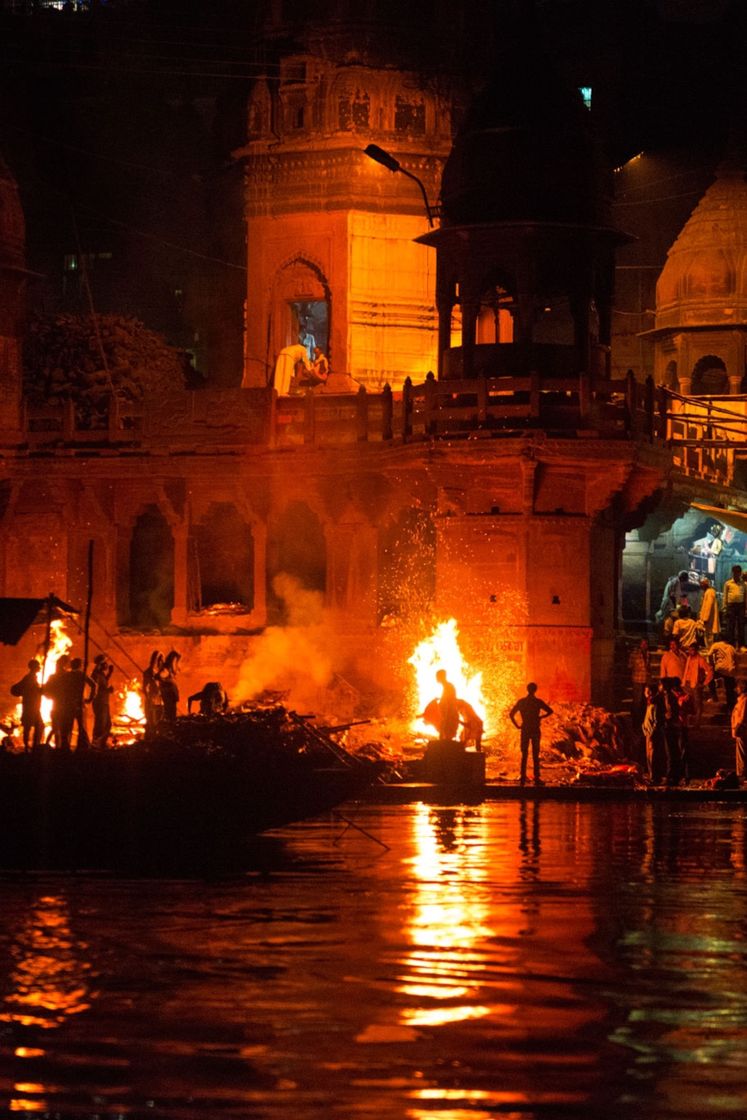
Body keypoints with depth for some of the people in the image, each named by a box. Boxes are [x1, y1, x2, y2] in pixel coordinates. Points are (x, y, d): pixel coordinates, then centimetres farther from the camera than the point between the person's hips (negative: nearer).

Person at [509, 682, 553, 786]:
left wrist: (517, 726, 3)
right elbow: (550, 711, -7)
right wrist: (540, 717, 4)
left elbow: (511, 714, 0)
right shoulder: (538, 702, -5)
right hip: (535, 730, -2)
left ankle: (523, 777, 3)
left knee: (524, 754, 8)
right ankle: (536, 778, -2)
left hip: (525, 730, 2)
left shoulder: (521, 702, 1)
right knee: (535, 755, 2)